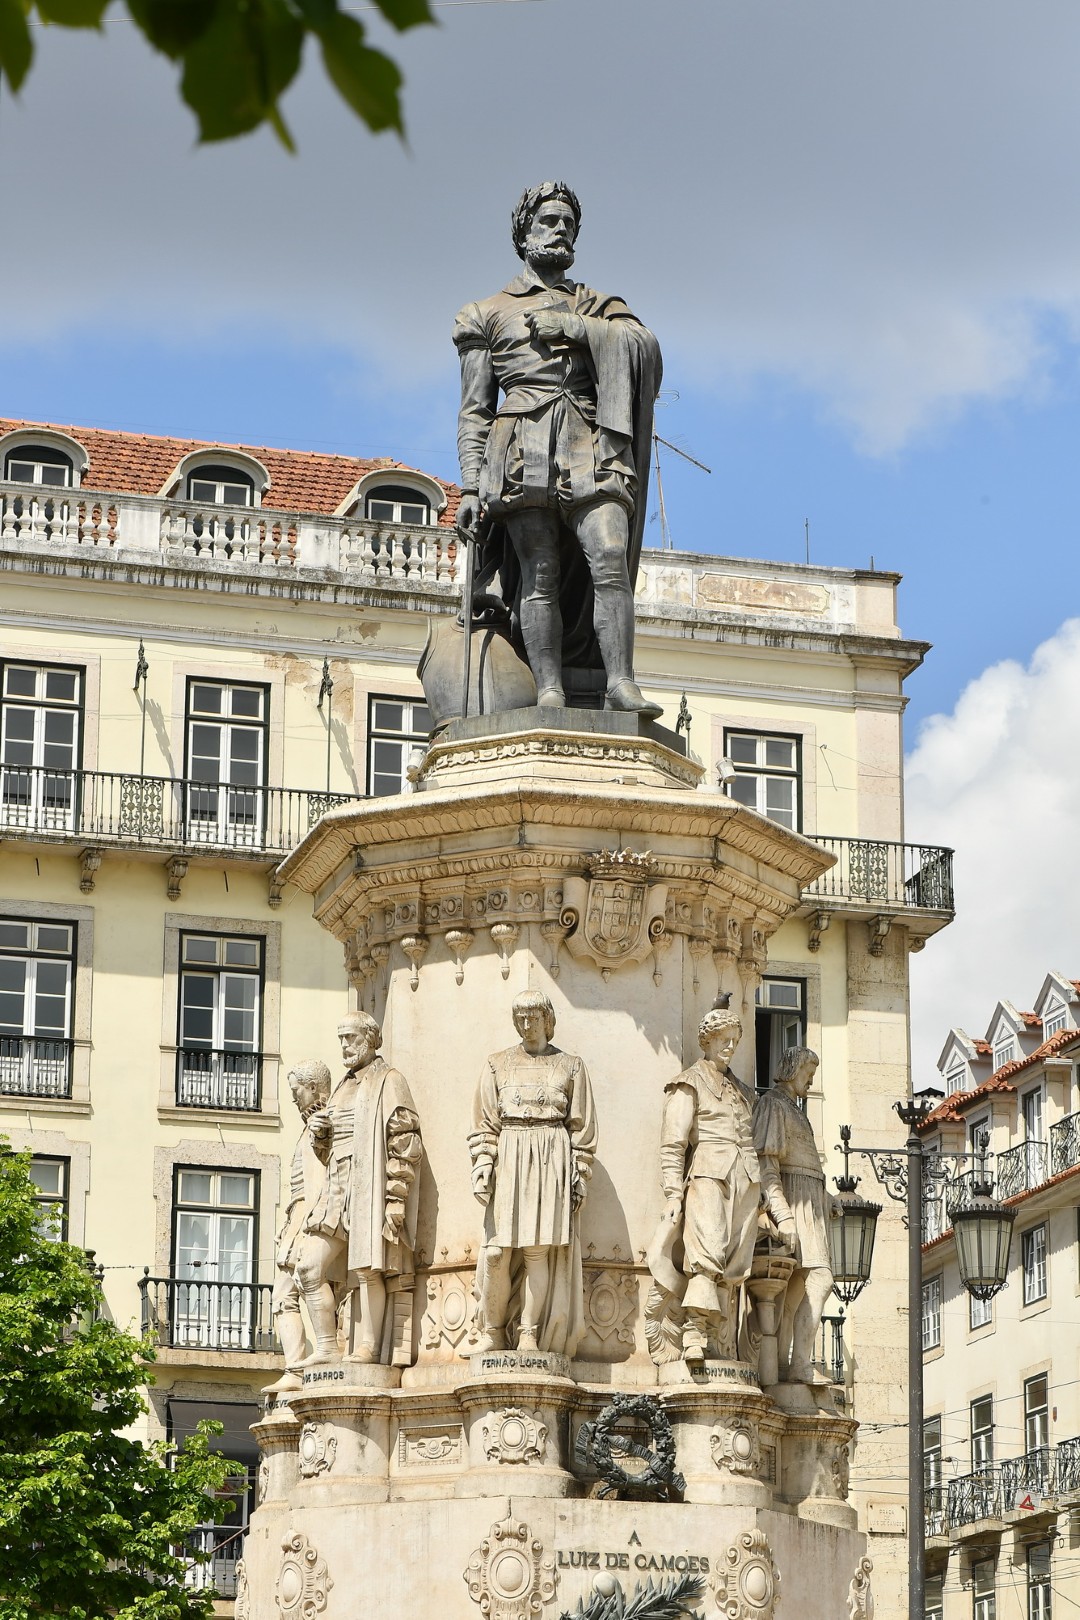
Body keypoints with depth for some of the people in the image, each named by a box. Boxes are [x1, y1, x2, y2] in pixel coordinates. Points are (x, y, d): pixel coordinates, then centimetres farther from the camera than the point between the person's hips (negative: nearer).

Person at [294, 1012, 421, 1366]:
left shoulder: (389, 1081, 0)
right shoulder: (343, 1087, 24)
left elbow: (405, 1145, -9)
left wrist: (395, 1197, -18)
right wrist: (319, 1135, 6)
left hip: (372, 1186, -8)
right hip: (337, 1189, 8)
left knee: (368, 1269, -10)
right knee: (310, 1264, -3)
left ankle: (366, 1351, -11)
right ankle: (327, 1348, -1)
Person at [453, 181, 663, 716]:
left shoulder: (598, 308, 26)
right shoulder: (489, 314, 20)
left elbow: (644, 344, 4)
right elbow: (473, 413, 13)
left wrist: (570, 324, -3)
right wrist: (470, 486, 1)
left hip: (590, 451, 1)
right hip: (524, 448, -1)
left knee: (610, 560, -17)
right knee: (539, 573, -11)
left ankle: (620, 683, -24)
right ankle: (548, 689, -15)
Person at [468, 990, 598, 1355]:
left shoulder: (570, 1066, 10)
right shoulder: (498, 1065, 13)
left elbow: (582, 1129, 7)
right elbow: (484, 1124, 8)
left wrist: (580, 1176, 0)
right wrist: (482, 1168, -3)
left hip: (552, 1164, -1)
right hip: (508, 1163, 1)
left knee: (540, 1249, -6)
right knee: (497, 1249, -6)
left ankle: (530, 1333, -2)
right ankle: (492, 1331, 4)